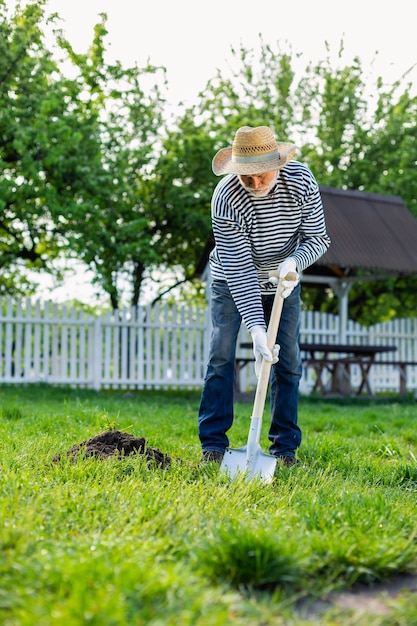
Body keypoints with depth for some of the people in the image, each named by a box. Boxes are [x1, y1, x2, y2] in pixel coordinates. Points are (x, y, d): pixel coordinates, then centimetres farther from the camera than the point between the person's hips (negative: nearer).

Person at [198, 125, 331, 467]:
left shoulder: (301, 179, -23)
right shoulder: (226, 199, -31)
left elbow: (319, 237, -13)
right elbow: (238, 270, -31)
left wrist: (293, 261, -35)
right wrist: (255, 326, -37)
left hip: (282, 283, 3)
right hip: (233, 282, -2)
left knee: (289, 360, -2)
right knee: (222, 355, -10)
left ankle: (286, 447, 6)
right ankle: (213, 443, -2)